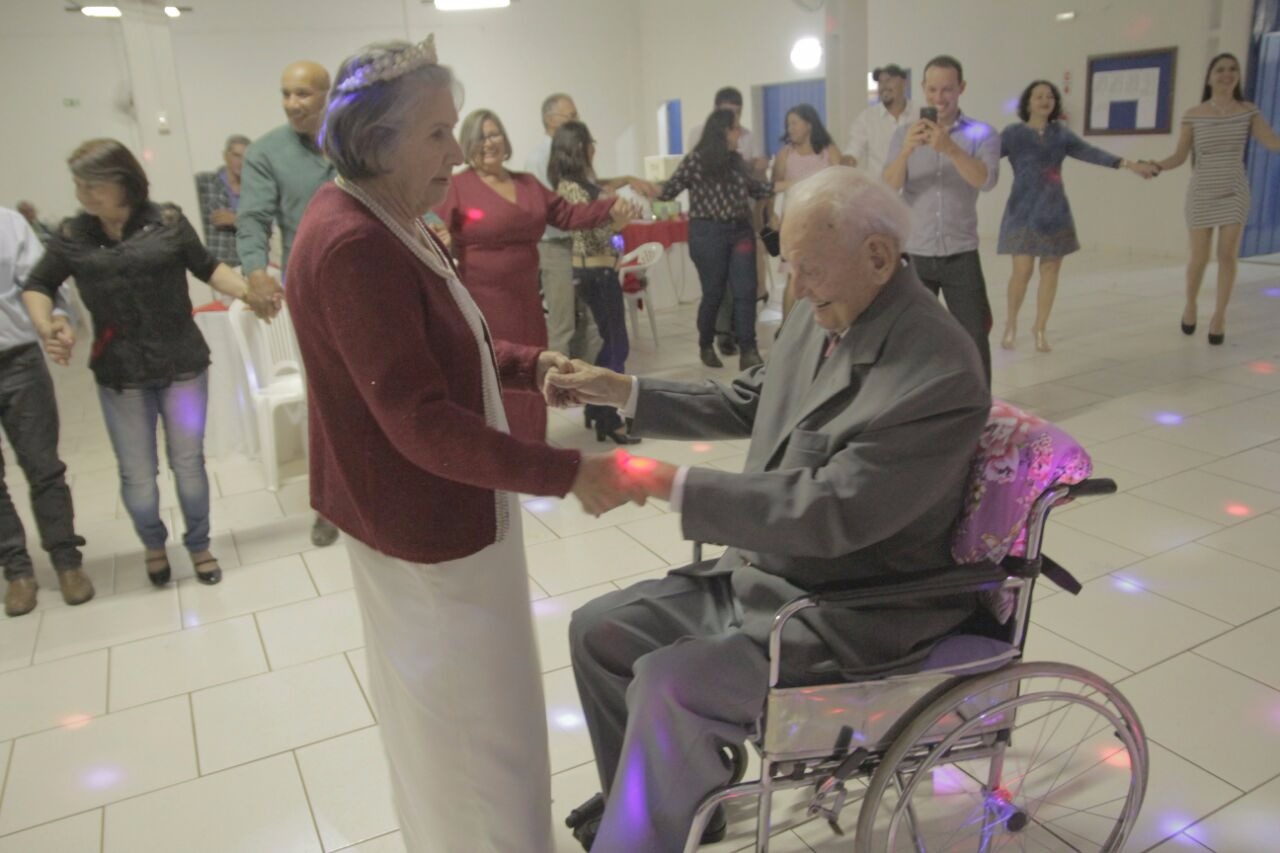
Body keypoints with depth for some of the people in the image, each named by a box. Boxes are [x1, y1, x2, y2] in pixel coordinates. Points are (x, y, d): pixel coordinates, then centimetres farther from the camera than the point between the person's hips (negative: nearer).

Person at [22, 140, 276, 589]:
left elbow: (208, 267, 3)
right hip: (120, 375, 1)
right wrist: (46, 327, -11)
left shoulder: (167, 222, -5)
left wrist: (247, 292, -14)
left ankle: (198, 545, 31)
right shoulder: (72, 236, -1)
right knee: (137, 476, 7)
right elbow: (36, 286, 8)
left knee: (188, 464, 8)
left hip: (182, 365, -1)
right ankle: (153, 544, 36)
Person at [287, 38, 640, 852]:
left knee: (440, 714, 27)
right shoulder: (352, 244, -26)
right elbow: (422, 422, -29)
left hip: (435, 507, 11)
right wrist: (567, 472, -28)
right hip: (429, 520, -11)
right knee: (479, 724, 6)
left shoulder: (389, 223, 6)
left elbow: (447, 345, 16)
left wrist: (532, 363, 0)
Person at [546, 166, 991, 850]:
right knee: (598, 629, 8)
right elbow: (746, 404, 13)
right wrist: (622, 393, 6)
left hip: (849, 614, -8)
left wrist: (672, 484, -28)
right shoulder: (818, 315, -1)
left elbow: (830, 514, -29)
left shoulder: (941, 374, -25)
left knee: (667, 685, -24)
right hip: (760, 573, 9)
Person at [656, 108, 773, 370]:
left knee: (745, 291, -2)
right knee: (714, 293, 3)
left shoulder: (736, 160, 12)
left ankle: (748, 352, 0)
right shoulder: (696, 160, -6)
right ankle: (706, 347, 23)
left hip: (741, 231, 5)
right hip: (708, 233, -5)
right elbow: (669, 191, -7)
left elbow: (753, 189, 24)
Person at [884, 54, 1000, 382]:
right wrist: (907, 150, -29)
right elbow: (888, 187, -9)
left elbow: (987, 180, -19)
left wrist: (950, 148, -35)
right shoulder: (904, 135, 4)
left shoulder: (982, 134, -1)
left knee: (974, 339, 3)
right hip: (914, 254, 1)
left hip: (961, 255, -1)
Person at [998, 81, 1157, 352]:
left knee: (1051, 269, 4)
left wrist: (1127, 163, -3)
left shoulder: (1061, 133, 10)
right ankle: (1011, 323, 14)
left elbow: (1090, 153, 5)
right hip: (1024, 213, -4)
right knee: (1023, 270, -10)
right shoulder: (1014, 133, -2)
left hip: (1055, 213, 4)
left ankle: (1040, 327, 16)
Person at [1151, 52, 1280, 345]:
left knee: (1228, 255, -4)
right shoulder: (1193, 115, -2)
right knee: (1199, 258, -1)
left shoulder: (1248, 111, 2)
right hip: (1201, 193, -1)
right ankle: (1190, 304, 26)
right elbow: (1179, 156, -3)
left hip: (1235, 192, 1)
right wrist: (1156, 166, -22)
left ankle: (1220, 315, 8)